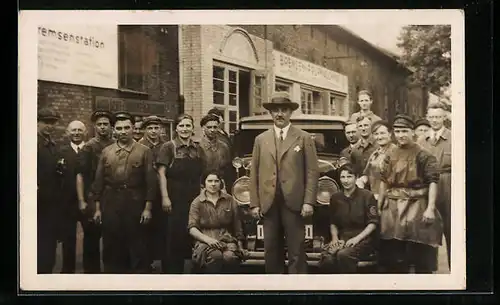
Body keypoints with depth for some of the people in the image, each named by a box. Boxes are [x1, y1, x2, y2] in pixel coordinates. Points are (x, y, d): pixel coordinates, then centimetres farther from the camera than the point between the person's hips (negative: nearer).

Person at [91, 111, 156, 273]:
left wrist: (147, 207, -8)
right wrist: (97, 207, 5)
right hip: (110, 205, 3)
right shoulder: (106, 152, 9)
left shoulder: (144, 151, 1)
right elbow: (98, 181, 9)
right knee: (112, 248, 9)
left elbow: (150, 181, -3)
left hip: (135, 204, -2)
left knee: (137, 249, 3)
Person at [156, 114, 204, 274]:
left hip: (194, 199, 4)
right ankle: (171, 270, 7)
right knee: (173, 237, -1)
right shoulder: (168, 147, -3)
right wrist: (165, 197, -16)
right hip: (175, 199, -4)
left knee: (193, 236, 7)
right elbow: (161, 173, -8)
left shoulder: (198, 148, 11)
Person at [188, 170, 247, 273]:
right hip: (205, 241, -1)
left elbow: (237, 226, 19)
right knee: (216, 256, -36)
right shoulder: (197, 202, 9)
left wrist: (240, 246, 13)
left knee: (230, 257, -33)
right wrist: (208, 239, -16)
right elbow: (192, 228, -1)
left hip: (227, 240, 1)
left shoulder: (229, 200, 15)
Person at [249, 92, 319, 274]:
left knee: (296, 252, -2)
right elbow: (254, 174, 9)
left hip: (294, 203, -2)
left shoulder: (304, 138, 6)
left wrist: (309, 202, -9)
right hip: (268, 204, 3)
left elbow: (312, 172, 0)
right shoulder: (261, 139, 14)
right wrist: (254, 203, 1)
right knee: (271, 252, 6)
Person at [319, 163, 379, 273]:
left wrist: (357, 238, -15)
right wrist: (335, 238, 0)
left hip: (364, 239, -3)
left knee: (343, 255, -36)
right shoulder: (335, 198, 13)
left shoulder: (367, 196, 0)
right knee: (326, 259, -30)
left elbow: (373, 223, -4)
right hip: (342, 239, 3)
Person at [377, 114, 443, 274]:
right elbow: (384, 182, 14)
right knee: (394, 255, 11)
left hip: (416, 207, -5)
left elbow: (433, 181, -11)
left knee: (420, 254, -2)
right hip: (392, 208, 5)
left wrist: (430, 208, -19)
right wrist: (379, 206, 11)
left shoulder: (423, 155, -7)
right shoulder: (390, 156, 10)